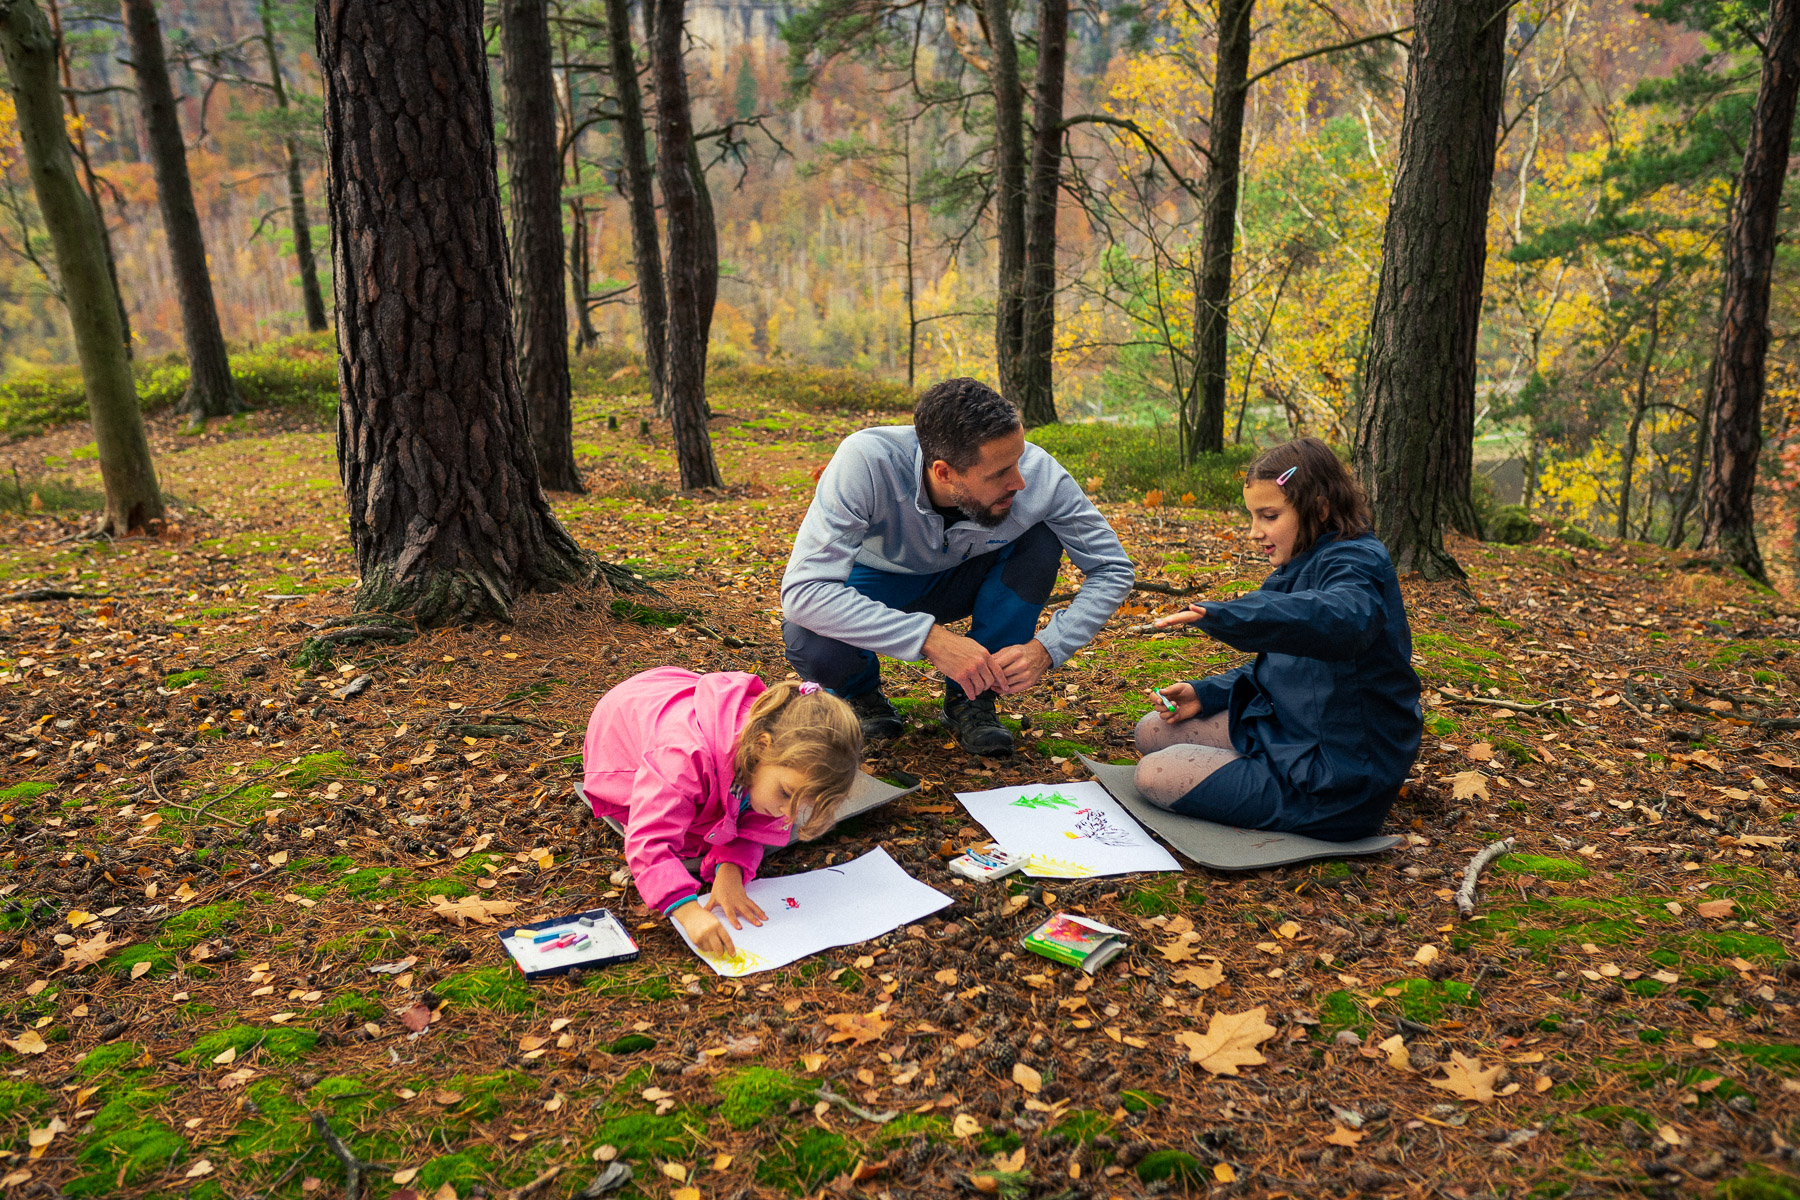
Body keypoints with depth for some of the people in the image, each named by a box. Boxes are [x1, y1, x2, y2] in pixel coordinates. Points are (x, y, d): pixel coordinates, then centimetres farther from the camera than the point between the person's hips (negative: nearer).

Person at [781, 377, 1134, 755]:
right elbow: (803, 590, -41)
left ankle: (970, 699, -9)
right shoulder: (866, 462, -38)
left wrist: (1045, 649, -31)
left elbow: (1113, 568, -16)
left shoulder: (1039, 475, -30)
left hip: (957, 581, 3)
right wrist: (931, 638, -46)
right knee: (811, 644, -35)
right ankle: (861, 690, 3)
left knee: (1041, 540, -26)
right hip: (876, 581, -2)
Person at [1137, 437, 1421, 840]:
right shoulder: (1302, 566, 11)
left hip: (1335, 784, -10)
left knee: (1154, 776, -13)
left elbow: (1343, 617, -47)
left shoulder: (1356, 562, -20)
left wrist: (1220, 614, -54)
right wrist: (1205, 694, 5)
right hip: (1285, 730, 10)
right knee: (1153, 731, 11)